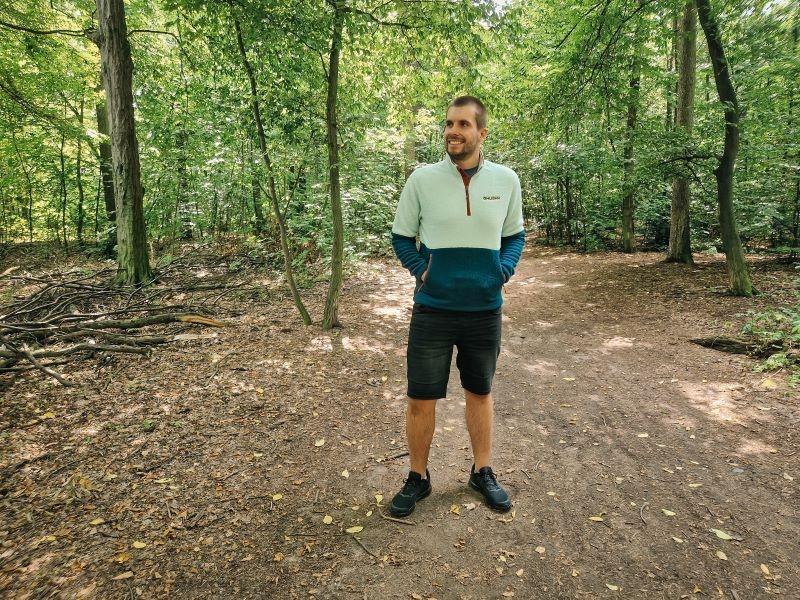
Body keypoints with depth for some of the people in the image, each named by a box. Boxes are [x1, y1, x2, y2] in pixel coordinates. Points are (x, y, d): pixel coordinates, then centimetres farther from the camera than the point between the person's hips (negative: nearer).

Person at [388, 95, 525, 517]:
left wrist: (504, 270, -6)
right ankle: (417, 478, 26)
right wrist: (421, 270, -10)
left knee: (480, 393, 17)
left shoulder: (506, 180, 1)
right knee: (421, 400, 4)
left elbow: (514, 235, 12)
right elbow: (401, 237, 5)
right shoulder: (422, 179, -4)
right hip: (432, 310, -1)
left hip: (485, 311, 2)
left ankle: (483, 472, 36)